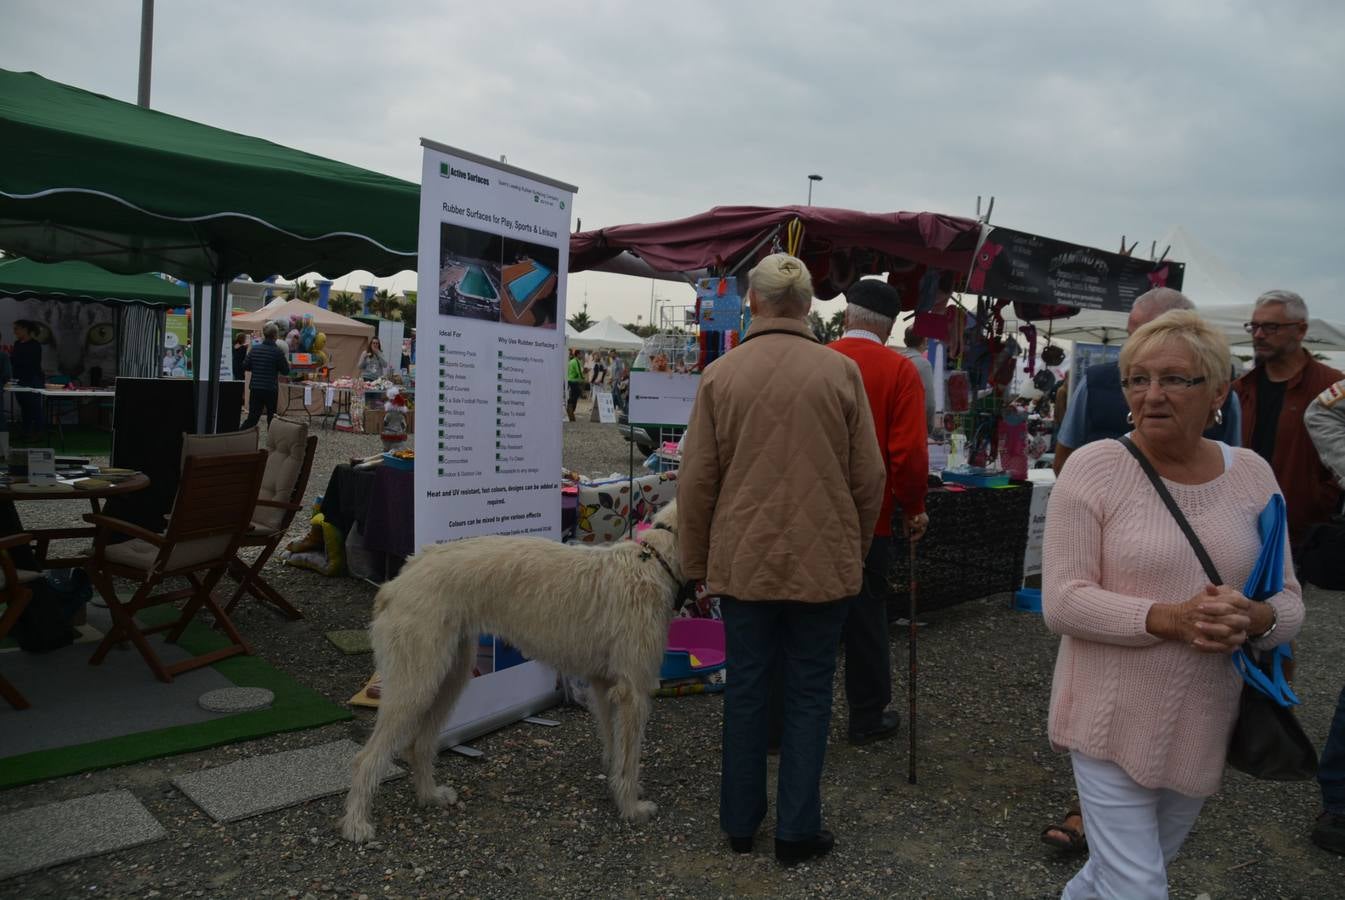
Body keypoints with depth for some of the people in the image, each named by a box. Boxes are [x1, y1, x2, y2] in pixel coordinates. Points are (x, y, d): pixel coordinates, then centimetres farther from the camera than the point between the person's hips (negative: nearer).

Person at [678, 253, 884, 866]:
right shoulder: (841, 371, -5)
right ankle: (797, 831, 19)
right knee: (809, 694, 10)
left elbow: (696, 481, -1)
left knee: (746, 688, 13)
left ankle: (740, 821, 26)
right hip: (823, 562, -1)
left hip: (743, 562, 1)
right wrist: (855, 548, 14)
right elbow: (869, 477, -1)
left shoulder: (720, 375, -3)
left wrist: (696, 562, 10)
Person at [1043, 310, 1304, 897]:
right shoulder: (1094, 467, -13)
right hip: (1114, 721, -5)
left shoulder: (1251, 474, 0)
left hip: (1205, 727, 5)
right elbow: (1062, 602, -16)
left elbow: (1289, 601, 4)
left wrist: (1254, 619, -19)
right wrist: (1170, 619, -27)